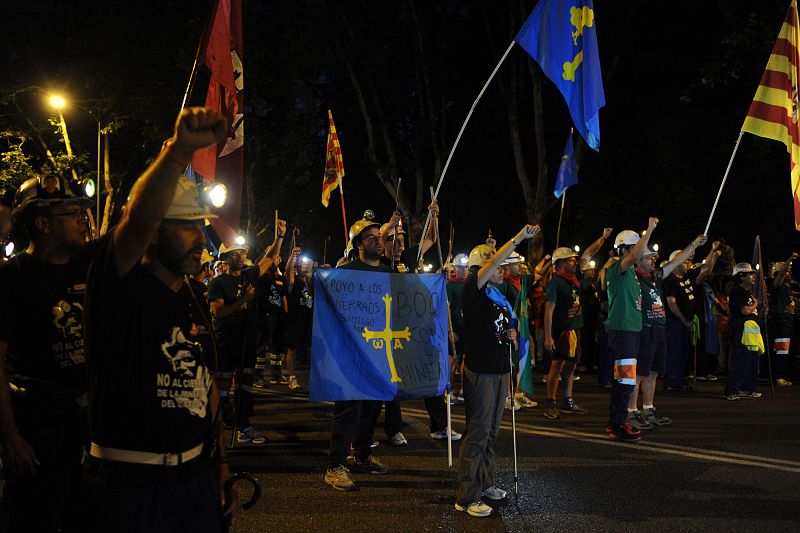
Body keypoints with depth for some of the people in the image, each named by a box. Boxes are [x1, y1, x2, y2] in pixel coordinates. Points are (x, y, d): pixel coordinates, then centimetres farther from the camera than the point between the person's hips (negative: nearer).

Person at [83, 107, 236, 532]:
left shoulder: (194, 304, 11)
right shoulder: (121, 285, -11)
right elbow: (138, 221, -32)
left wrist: (220, 464, 13)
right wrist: (178, 150, -46)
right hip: (129, 484, -6)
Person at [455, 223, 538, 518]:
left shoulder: (499, 296, 15)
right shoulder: (472, 291, -9)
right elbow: (491, 264, -24)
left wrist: (510, 334, 5)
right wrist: (518, 238, -26)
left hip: (499, 369, 8)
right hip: (479, 369, -8)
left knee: (491, 431, 16)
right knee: (477, 433, -7)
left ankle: (485, 483, 28)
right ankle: (466, 497, -2)